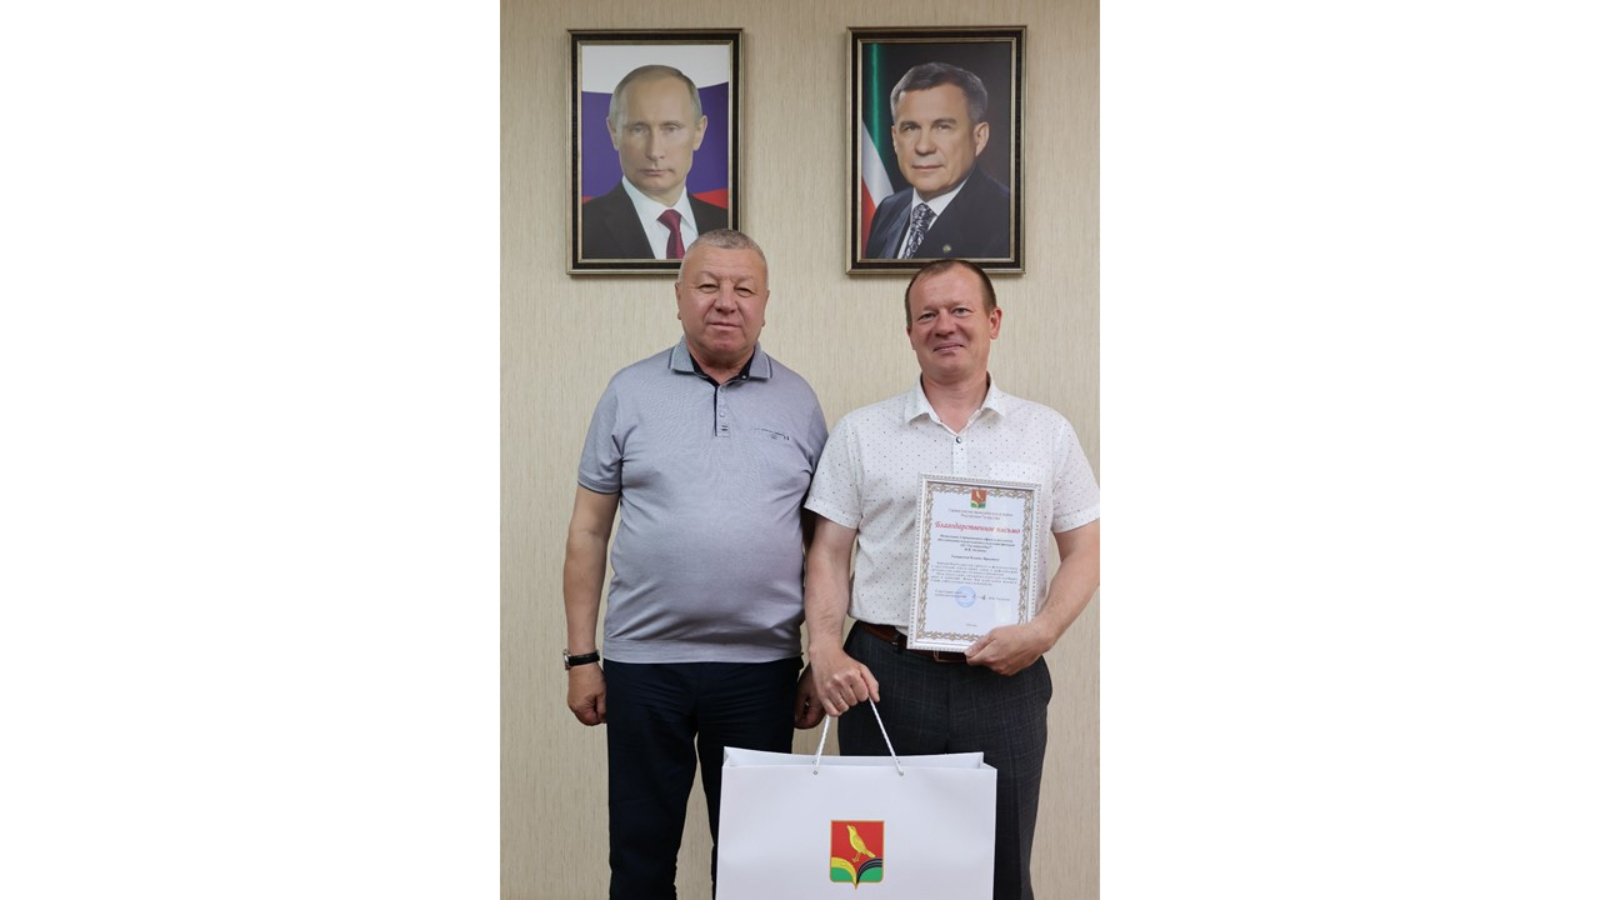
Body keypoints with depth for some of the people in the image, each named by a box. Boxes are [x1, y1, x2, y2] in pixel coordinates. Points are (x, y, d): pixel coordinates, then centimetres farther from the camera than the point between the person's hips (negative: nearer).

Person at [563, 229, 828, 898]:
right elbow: (588, 532, 4)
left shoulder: (798, 402, 5)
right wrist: (580, 656, 1)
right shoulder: (630, 392, 3)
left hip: (761, 666, 0)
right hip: (643, 661, 0)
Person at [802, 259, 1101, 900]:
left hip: (1004, 680, 0)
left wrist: (1043, 632, -8)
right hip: (883, 677, 0)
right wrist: (825, 650, -9)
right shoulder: (859, 433, 7)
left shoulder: (1048, 433, 8)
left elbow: (1086, 548, 8)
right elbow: (828, 554, 5)